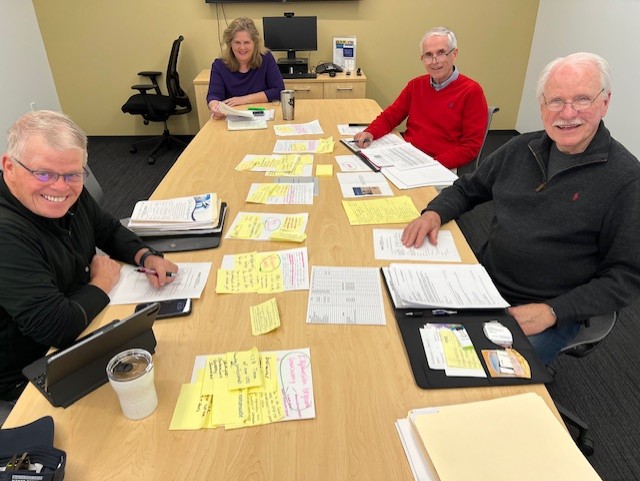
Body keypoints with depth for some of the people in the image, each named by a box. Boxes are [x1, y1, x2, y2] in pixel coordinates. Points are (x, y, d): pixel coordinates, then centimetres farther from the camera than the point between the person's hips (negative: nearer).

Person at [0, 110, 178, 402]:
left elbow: (109, 230, 9)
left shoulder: (66, 192, -9)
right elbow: (57, 328, -35)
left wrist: (146, 257, -11)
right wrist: (102, 282, -18)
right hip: (29, 375, -7)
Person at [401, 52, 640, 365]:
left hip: (550, 315, -4)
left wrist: (553, 311, -21)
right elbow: (468, 188, 15)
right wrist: (435, 212, -7)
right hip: (483, 286, 5)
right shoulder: (520, 149, 2)